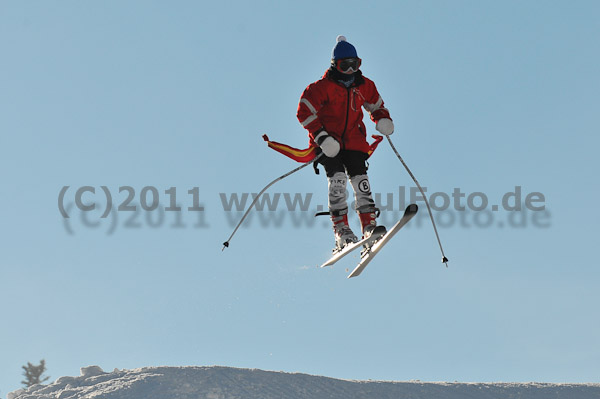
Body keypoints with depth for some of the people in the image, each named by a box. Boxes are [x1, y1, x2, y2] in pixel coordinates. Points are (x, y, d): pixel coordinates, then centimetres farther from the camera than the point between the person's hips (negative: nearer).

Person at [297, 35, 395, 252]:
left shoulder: (364, 85, 9)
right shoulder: (323, 86, -6)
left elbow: (376, 105, 25)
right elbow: (304, 112, -8)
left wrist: (383, 120, 1)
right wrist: (321, 137, -18)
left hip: (354, 142, 4)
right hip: (329, 143, -4)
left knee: (360, 181, -8)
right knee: (337, 178, -19)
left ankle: (370, 226, -6)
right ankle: (341, 230, -18)